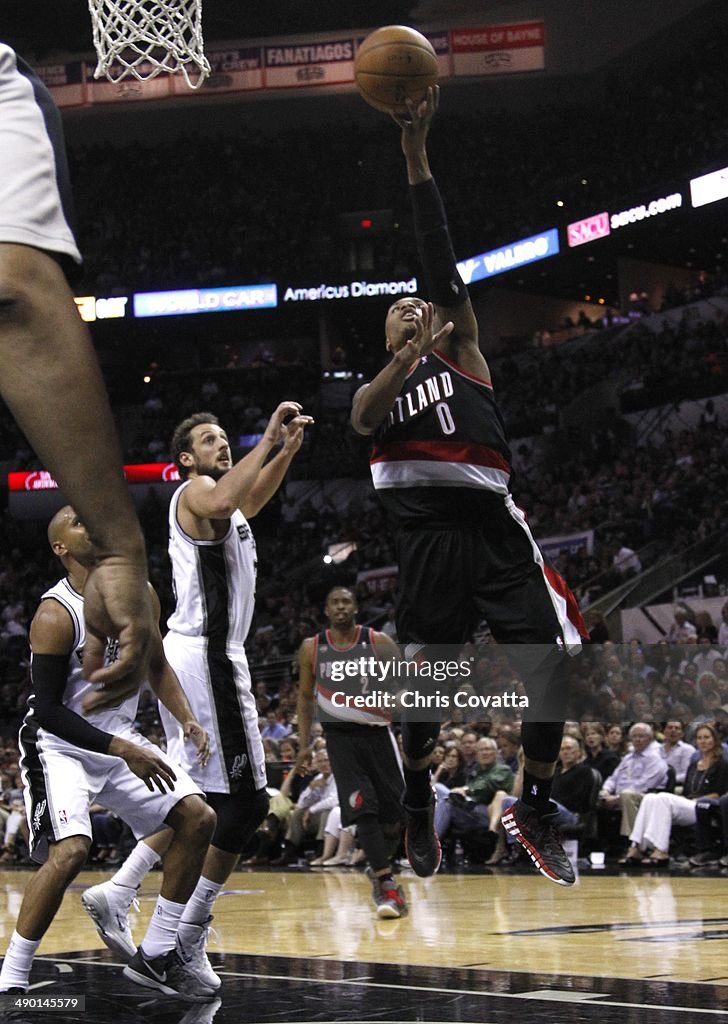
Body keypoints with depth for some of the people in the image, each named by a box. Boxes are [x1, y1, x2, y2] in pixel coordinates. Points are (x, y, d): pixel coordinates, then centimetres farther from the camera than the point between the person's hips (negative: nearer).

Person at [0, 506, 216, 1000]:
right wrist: (123, 751, -28)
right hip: (61, 747, -7)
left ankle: (156, 954, 9)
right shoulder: (55, 615, -22)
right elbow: (47, 709, -23)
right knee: (70, 851, -27)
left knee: (198, 818, -1)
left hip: (121, 739, 7)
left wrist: (188, 720, -4)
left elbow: (157, 666, 14)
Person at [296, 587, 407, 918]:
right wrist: (303, 744, 8)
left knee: (394, 813, 3)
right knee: (362, 808, -15)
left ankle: (380, 869, 30)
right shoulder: (312, 648, 1)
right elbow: (305, 697, 12)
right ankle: (387, 885, -15)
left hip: (376, 732, 1)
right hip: (340, 735, 0)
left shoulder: (378, 642, -5)